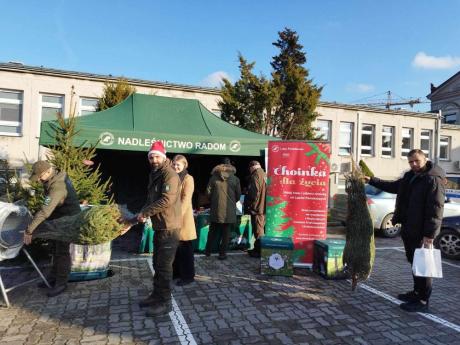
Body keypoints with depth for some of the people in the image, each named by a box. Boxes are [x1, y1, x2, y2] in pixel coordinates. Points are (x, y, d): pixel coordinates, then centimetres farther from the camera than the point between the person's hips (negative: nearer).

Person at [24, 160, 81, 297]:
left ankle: (61, 283, 11)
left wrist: (29, 230, -33)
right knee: (57, 249, 18)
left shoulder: (57, 187, -31)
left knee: (62, 251, -1)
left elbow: (45, 211, -36)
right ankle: (53, 277, 31)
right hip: (60, 218, 10)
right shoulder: (58, 176, 0)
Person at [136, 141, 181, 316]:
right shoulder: (154, 175, 15)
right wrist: (143, 212, 3)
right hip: (159, 226, 10)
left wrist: (145, 212, -18)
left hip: (169, 227, -10)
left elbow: (166, 200, -25)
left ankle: (165, 302, 9)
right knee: (157, 263, 19)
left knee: (164, 265, -2)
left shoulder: (170, 175, -15)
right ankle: (156, 295, 34)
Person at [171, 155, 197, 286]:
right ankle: (176, 271, 29)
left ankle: (188, 276, 9)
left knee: (184, 248, -1)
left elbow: (186, 199, -14)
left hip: (183, 216, -7)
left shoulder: (188, 179, -6)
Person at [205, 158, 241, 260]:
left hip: (216, 209, 1)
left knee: (213, 231, 14)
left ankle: (208, 251, 22)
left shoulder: (214, 177, 0)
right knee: (225, 233, 7)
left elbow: (208, 192, 2)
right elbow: (238, 194, 4)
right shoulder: (235, 179, -1)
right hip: (229, 211, -1)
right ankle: (222, 253, 10)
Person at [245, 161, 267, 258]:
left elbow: (253, 194, -21)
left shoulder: (255, 176, -16)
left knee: (258, 231, 0)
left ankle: (259, 251, 8)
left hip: (257, 208, -9)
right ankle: (257, 249, 28)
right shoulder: (265, 175, 10)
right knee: (260, 229, 17)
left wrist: (249, 206, -10)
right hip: (264, 207, 9)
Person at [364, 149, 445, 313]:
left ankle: (423, 301, 9)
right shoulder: (410, 177, 11)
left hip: (422, 232, -9)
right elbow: (393, 186, 29)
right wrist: (371, 180, 27)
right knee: (414, 262, 19)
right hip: (409, 229, 9)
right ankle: (417, 292, 33)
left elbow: (436, 209, -22)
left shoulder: (433, 180, -16)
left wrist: (429, 234, -25)